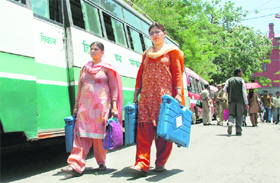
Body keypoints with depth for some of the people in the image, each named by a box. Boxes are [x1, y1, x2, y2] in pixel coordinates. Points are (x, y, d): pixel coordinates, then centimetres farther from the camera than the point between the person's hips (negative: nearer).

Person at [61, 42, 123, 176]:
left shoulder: (107, 68, 5)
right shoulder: (84, 68, 17)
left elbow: (114, 88, 1)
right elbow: (80, 88, 20)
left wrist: (114, 107, -8)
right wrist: (76, 106, 16)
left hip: (101, 106, -3)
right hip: (85, 106, 3)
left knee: (100, 134, 1)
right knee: (81, 135, -7)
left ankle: (101, 163, 18)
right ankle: (76, 166, -11)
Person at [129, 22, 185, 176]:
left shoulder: (172, 51, 8)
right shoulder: (146, 54, 21)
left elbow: (178, 73, 0)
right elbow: (140, 74, 18)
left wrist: (178, 93, -10)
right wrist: (136, 94, 12)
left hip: (164, 95, -3)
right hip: (146, 96, 3)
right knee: (144, 130, -8)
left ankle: (160, 163, 11)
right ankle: (142, 164, -11)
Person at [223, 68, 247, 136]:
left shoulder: (229, 80, 8)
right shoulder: (241, 80, 1)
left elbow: (225, 89, 1)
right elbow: (244, 92, -4)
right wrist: (245, 102, 0)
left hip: (231, 100, 2)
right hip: (240, 100, -2)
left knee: (231, 114, 8)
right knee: (239, 116, 4)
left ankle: (230, 123, -23)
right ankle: (238, 131, 4)